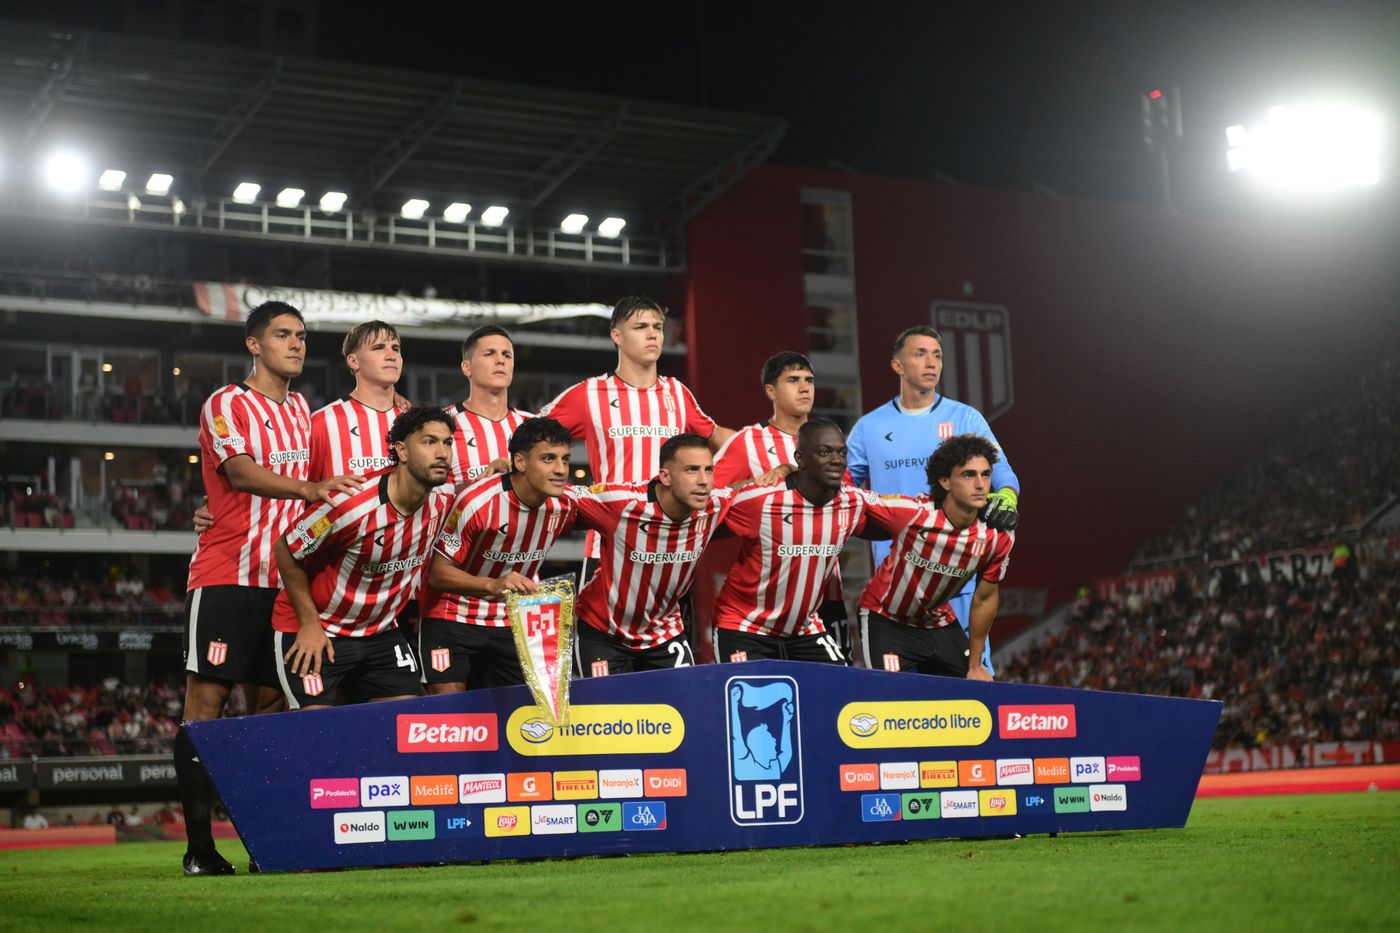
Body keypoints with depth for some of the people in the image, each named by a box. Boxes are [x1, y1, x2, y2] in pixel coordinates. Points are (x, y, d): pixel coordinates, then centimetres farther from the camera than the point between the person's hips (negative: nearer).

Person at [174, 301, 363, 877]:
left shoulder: (300, 410, 18)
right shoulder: (226, 406, -4)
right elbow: (241, 471, -20)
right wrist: (309, 488, -35)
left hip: (283, 576, 7)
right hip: (226, 575, -6)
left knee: (270, 703, 6)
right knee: (207, 700, -7)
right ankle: (198, 844, -5)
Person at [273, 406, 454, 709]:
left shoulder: (441, 505, -8)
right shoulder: (352, 504, -27)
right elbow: (286, 550, -14)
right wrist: (309, 624, -12)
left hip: (381, 632, 6)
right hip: (314, 632, -5)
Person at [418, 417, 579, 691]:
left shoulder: (564, 504, -8)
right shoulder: (476, 502, -25)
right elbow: (438, 573, -22)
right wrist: (493, 585, -34)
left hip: (510, 624, 5)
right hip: (453, 617, -5)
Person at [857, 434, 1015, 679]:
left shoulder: (999, 535, -16)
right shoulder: (910, 512, -29)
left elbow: (984, 599, -3)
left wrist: (975, 666, 2)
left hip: (940, 623, 4)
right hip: (885, 621, -4)